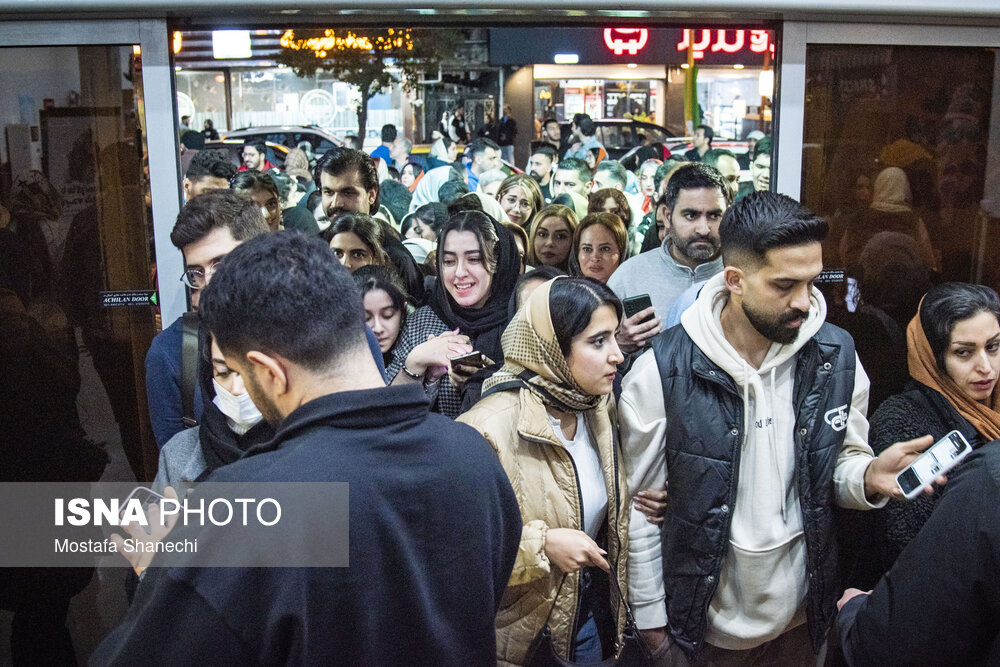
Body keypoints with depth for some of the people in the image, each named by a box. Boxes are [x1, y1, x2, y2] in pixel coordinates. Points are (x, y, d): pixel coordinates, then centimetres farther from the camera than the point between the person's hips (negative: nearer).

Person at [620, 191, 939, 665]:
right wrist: (650, 617, -5)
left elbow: (841, 463, 3)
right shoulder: (664, 369, -19)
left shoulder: (836, 354, -8)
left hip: (805, 609, 4)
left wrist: (869, 475, -20)